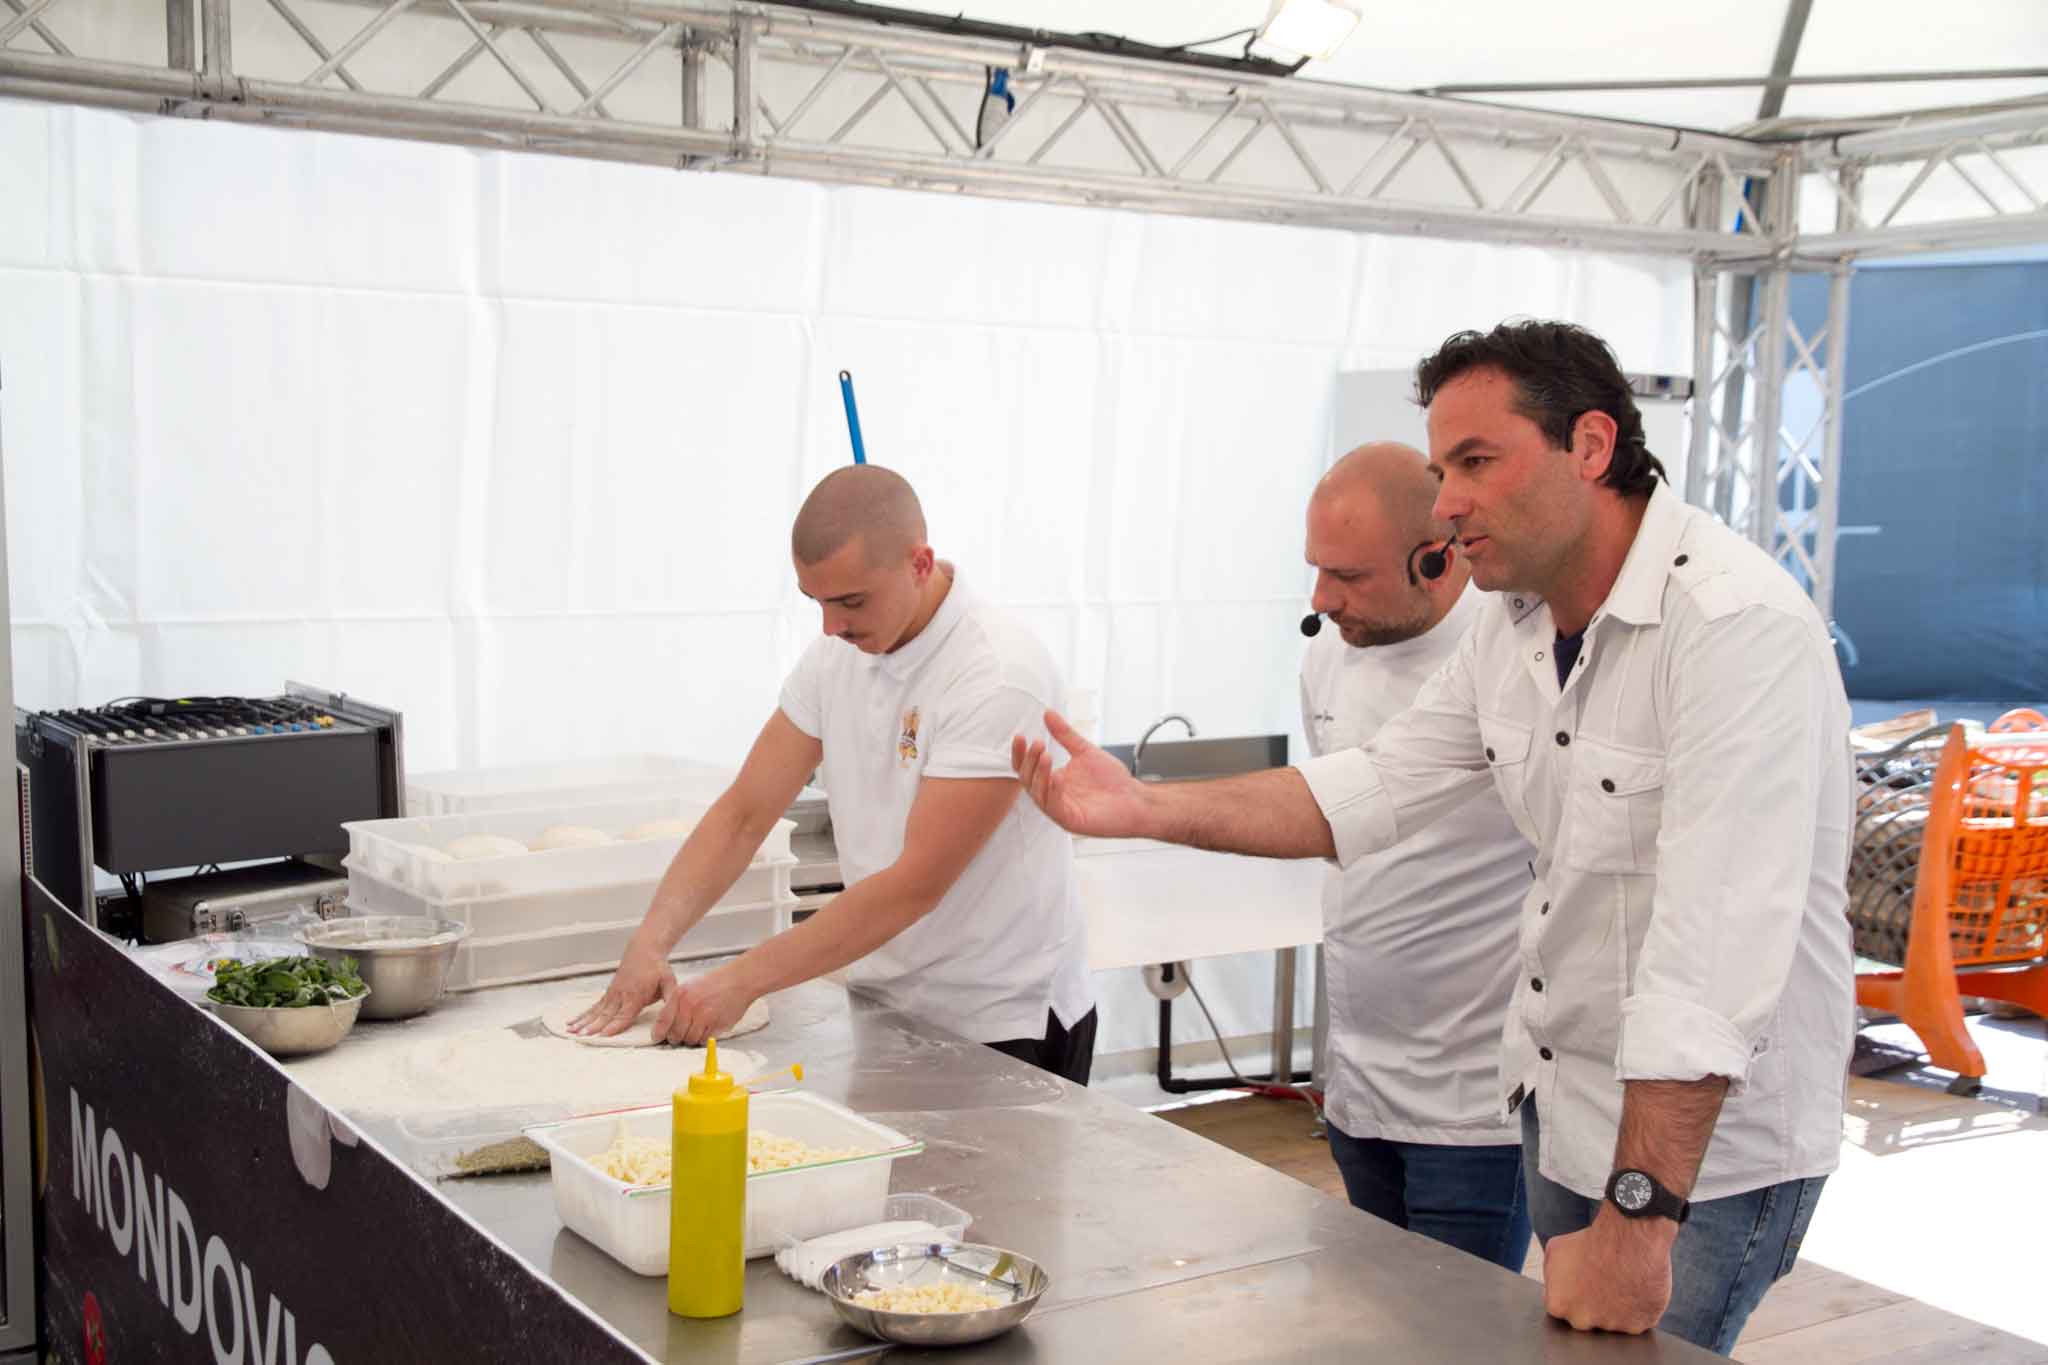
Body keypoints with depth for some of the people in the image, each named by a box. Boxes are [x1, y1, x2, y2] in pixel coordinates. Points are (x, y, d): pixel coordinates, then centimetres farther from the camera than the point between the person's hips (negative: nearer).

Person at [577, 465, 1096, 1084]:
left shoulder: (1000, 676, -24)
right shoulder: (837, 655, -2)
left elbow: (916, 884, -26)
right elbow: (745, 813, 0)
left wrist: (743, 979, -26)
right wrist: (650, 942, -14)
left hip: (1003, 1031, -6)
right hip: (884, 1009, 6)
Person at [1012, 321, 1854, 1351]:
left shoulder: (1738, 626, -26)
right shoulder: (1516, 623, 3)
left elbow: (1718, 950, -32)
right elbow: (1372, 790, 6)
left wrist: (1637, 1217, -33)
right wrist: (1146, 810, -6)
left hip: (1706, 1144, -8)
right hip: (1561, 1105, 8)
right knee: (1558, 1340, 21)